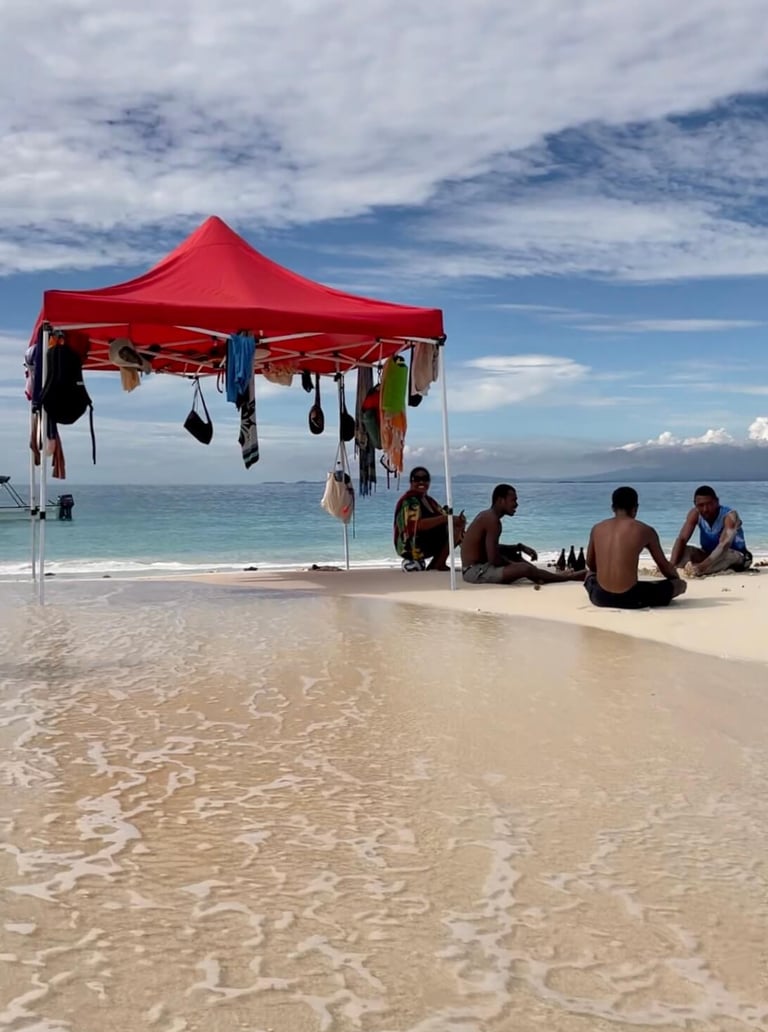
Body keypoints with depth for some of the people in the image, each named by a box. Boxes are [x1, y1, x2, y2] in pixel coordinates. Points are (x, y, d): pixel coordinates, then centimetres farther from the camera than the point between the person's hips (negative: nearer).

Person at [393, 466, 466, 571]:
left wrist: (457, 519, -14)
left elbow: (444, 515, 9)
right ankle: (439, 564, -11)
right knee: (455, 527, -18)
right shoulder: (409, 501, -13)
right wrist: (445, 518, -31)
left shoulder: (428, 500, 16)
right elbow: (418, 525, -27)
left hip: (427, 541, 10)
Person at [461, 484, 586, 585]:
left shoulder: (487, 515, 11)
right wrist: (512, 564, -4)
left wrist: (520, 547, 12)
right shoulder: (493, 520, -19)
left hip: (477, 567, 11)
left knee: (514, 555, 27)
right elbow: (494, 559, -24)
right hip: (475, 571, -11)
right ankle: (569, 577, -3)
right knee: (525, 569, -20)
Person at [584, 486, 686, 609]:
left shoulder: (597, 528, 7)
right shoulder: (645, 530, -2)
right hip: (630, 599, -5)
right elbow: (663, 565, 11)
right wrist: (677, 580, 33)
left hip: (600, 597, 5)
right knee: (681, 584, 12)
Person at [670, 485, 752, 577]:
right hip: (709, 556, 4)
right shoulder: (695, 514, -14)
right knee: (683, 550, -22)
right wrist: (671, 564, -39)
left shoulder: (729, 516, -27)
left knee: (726, 554, -38)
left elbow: (724, 545, -41)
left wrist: (702, 566, -57)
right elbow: (682, 540, -21)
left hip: (737, 557, -4)